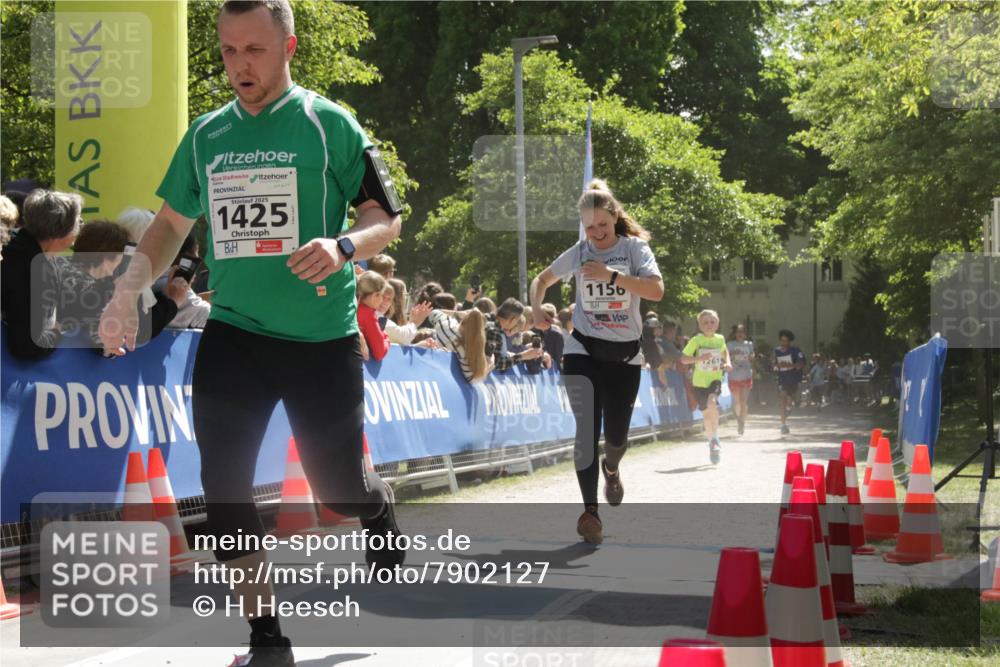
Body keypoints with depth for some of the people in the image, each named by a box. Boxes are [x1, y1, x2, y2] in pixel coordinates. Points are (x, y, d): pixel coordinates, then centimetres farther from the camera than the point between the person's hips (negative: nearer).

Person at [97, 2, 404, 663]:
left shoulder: (329, 124, -6)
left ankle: (382, 513, 44)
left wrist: (343, 247, -25)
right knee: (223, 483, -7)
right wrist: (129, 291, 4)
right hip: (233, 331, 4)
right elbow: (173, 223, 18)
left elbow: (387, 218, -4)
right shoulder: (206, 134, 7)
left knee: (338, 486, 5)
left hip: (321, 337, -3)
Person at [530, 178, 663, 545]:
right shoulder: (578, 253, 0)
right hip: (583, 349, 0)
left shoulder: (635, 248, -6)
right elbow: (542, 279, 14)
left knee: (616, 433, 6)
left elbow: (656, 290, -20)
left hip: (624, 352, 0)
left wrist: (613, 275, -30)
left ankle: (611, 468, 44)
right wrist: (536, 307, -8)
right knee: (587, 426, -15)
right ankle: (590, 510, -14)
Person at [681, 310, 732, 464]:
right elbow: (683, 359, -8)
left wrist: (727, 363, 5)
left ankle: (715, 438, -16)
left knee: (712, 402, -28)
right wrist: (699, 358, -23)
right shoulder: (696, 340, -8)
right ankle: (713, 444, 26)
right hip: (700, 381, 0)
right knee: (707, 413, 7)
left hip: (715, 379, 0)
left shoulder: (720, 339, 1)